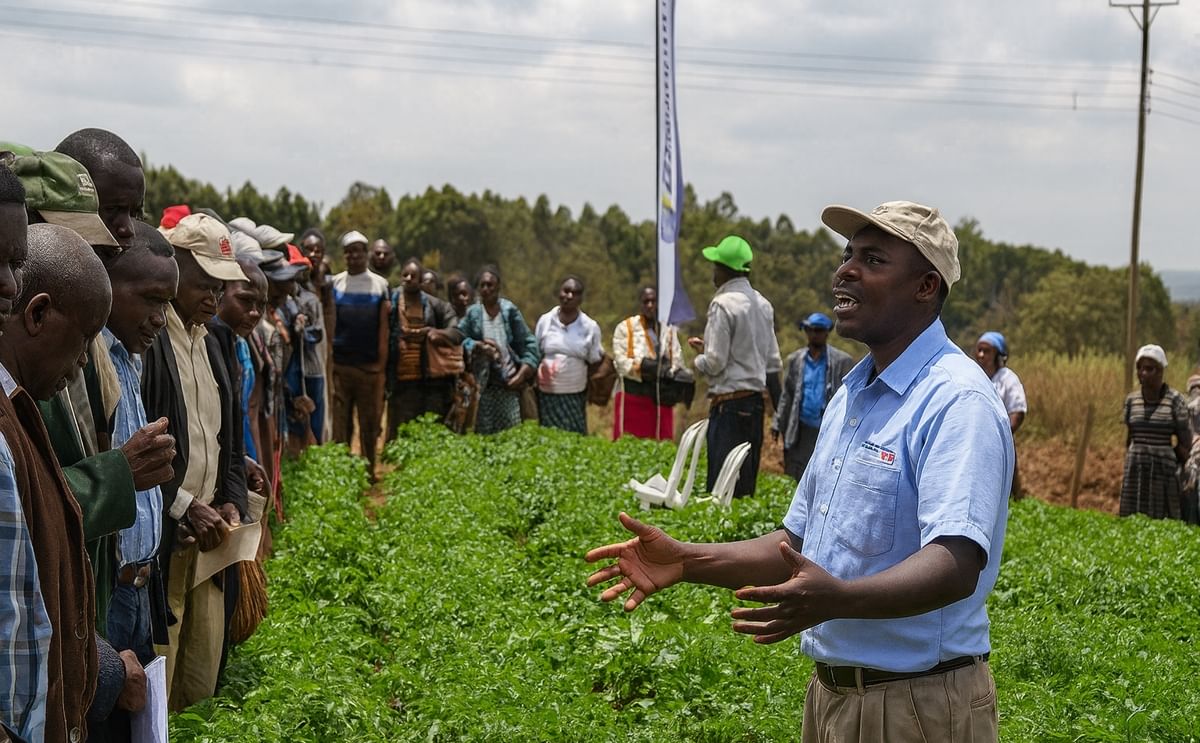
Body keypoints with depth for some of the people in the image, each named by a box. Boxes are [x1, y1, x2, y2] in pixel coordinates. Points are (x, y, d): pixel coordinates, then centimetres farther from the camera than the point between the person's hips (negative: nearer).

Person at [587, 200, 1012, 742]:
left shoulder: (956, 401, -17)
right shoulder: (849, 397, 13)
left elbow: (957, 565, -30)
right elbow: (801, 544, 18)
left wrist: (837, 599, -45)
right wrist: (686, 561, 5)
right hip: (829, 697, 8)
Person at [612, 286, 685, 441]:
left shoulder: (669, 329, 14)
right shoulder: (625, 327, 5)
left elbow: (677, 361, 5)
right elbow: (621, 361, -6)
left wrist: (669, 371, -16)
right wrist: (641, 365, -20)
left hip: (661, 397, 3)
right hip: (632, 393, -3)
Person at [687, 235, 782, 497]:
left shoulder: (723, 304, -12)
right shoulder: (763, 305, 12)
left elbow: (715, 363, -14)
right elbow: (773, 363, 14)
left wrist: (697, 360, 6)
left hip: (729, 404, -8)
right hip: (756, 402, 8)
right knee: (746, 483, 11)